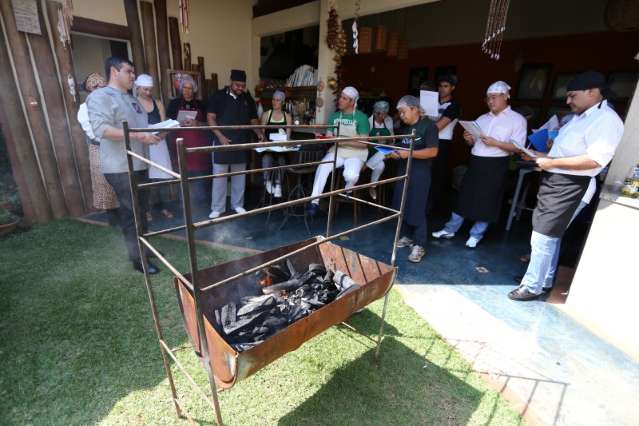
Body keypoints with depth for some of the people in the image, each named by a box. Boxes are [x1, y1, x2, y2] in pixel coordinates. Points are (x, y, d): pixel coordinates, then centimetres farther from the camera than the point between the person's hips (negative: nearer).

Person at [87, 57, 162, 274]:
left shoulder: (131, 99, 19)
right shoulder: (101, 96, -9)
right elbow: (101, 129, -22)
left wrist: (153, 132, 4)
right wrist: (140, 135, -25)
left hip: (138, 165, 9)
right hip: (121, 168, -9)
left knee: (139, 211, 16)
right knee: (131, 214, -3)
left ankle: (143, 247, 29)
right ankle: (139, 258, 7)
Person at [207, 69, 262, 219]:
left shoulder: (248, 98, 9)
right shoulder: (219, 96, -1)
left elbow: (253, 119, 14)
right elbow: (210, 118, -4)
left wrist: (258, 133, -4)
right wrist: (220, 136, -16)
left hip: (242, 143, 3)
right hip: (223, 142, -3)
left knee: (239, 176, 9)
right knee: (219, 176, 0)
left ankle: (238, 205, 22)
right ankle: (217, 208, 9)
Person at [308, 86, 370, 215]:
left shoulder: (361, 117, -5)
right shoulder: (334, 116, 9)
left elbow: (364, 143, -11)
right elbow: (329, 137, 9)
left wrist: (344, 141, -20)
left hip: (355, 153, -3)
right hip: (337, 151, 4)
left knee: (351, 175, -32)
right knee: (322, 167, -26)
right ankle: (314, 201, -19)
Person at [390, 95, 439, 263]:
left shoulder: (428, 125, -7)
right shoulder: (405, 127, 14)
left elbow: (433, 151, -15)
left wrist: (408, 154, -20)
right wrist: (395, 153, 2)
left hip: (420, 174, -7)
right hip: (403, 171, 7)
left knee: (417, 209, -6)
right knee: (402, 206, 9)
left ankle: (419, 245, 3)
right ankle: (407, 236, 25)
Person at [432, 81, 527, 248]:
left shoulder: (517, 119, -2)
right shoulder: (482, 119, 13)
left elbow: (518, 147, -9)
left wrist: (495, 142, -19)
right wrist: (469, 139, -6)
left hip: (496, 165, -4)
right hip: (476, 162, 5)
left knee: (487, 201, 3)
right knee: (465, 195, 7)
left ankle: (476, 235, 16)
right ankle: (450, 229, 15)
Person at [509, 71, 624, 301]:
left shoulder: (606, 120, -14)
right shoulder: (580, 117, 16)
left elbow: (595, 160, -25)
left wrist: (552, 162, -21)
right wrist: (543, 155, 8)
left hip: (569, 186, -10)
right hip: (555, 181, 10)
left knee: (543, 237, -6)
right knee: (550, 235, 16)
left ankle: (532, 286, 6)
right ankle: (545, 280, 30)